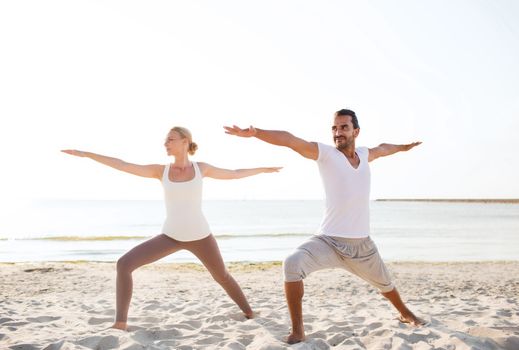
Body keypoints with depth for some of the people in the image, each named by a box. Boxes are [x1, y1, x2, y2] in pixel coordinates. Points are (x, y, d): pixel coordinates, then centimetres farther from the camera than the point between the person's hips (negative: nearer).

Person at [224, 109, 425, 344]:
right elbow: (290, 140, -26)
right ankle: (297, 331, -20)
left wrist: (402, 147, 49)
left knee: (383, 283, 25)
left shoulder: (364, 154, 6)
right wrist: (255, 132, -40)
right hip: (328, 241, -5)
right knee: (293, 264, -32)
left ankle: (405, 313, 58)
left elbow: (383, 149, 31)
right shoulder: (326, 153, -10)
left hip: (362, 244, 5)